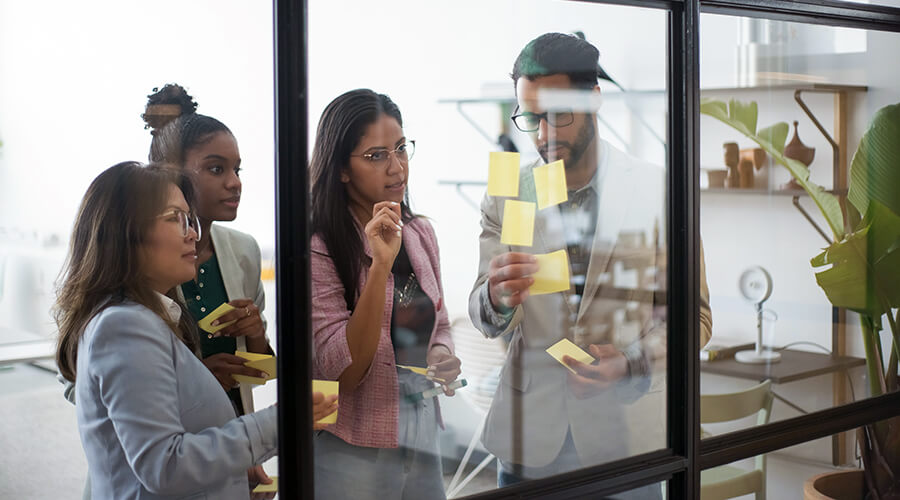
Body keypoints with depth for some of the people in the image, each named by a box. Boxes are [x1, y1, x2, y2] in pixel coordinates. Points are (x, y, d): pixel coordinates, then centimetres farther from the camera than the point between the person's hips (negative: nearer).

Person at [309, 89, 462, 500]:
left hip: (423, 442, 6)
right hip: (352, 455, -6)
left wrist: (443, 358, -4)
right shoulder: (318, 249, -15)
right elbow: (344, 372, -21)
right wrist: (380, 265, -27)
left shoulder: (420, 233, 5)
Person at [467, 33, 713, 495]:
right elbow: (484, 319, -2)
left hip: (625, 434, -1)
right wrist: (497, 297, -25)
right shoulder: (505, 197, 1)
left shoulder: (657, 192, -5)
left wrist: (631, 364, -19)